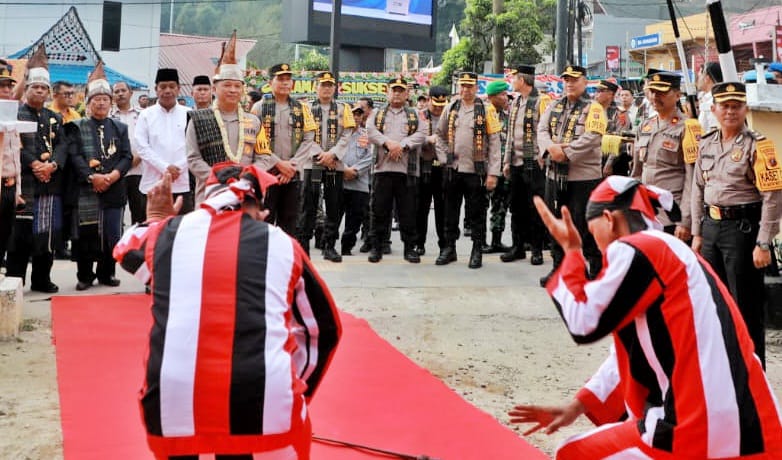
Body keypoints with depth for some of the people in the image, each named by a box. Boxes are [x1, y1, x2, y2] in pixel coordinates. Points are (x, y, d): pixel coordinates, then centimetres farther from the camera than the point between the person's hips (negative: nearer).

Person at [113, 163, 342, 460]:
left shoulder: (167, 234, 14)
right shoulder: (282, 244, 14)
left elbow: (128, 251, 39)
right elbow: (324, 330, 25)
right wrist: (295, 397, 37)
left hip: (173, 406, 1)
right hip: (266, 408, -1)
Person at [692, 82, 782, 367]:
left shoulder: (757, 146, -11)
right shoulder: (707, 144, 9)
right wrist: (697, 234, 13)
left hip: (743, 228, -6)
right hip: (711, 227, 7)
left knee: (746, 304, 0)